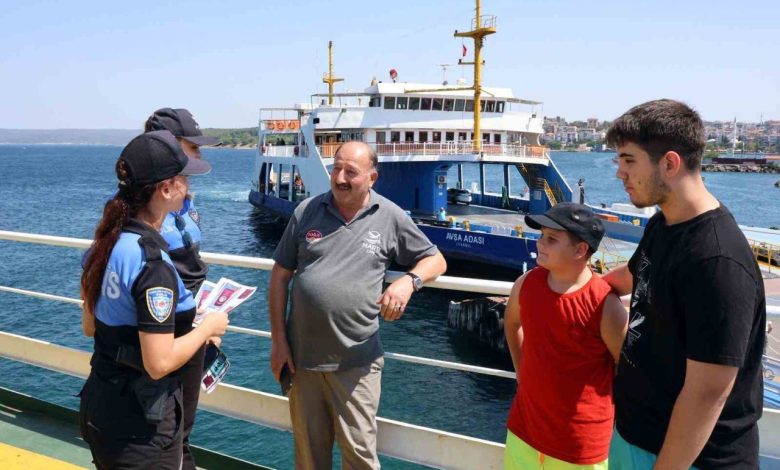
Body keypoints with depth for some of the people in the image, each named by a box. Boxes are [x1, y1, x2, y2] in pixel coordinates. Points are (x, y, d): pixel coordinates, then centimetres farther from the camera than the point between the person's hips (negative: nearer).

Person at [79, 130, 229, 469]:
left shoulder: (107, 242, -1)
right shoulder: (153, 264, -26)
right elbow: (159, 363, -25)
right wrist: (208, 327, -12)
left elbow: (90, 326, 10)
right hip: (139, 427, -8)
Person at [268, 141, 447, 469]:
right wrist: (278, 340, 0)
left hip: (356, 360, -2)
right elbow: (280, 276, 5)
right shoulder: (307, 211, 1)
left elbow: (436, 260, 7)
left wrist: (409, 281, -15)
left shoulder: (390, 218, -2)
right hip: (302, 355, 2)